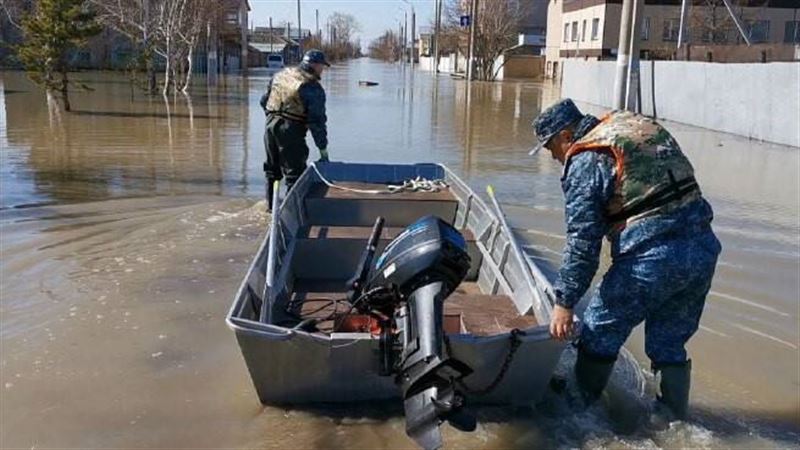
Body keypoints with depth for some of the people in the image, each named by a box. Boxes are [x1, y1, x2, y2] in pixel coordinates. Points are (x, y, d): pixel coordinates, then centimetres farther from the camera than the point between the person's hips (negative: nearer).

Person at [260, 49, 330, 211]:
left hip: (271, 125, 7)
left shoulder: (281, 74, 12)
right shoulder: (313, 88, -10)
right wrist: (323, 149, -9)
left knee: (273, 169, 20)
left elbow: (264, 100, 18)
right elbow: (317, 120, -12)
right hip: (291, 131, -7)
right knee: (295, 173, -1)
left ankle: (271, 204, 32)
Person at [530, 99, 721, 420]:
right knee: (669, 343, 20)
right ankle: (675, 421, 30)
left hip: (654, 257, -8)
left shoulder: (585, 161, -6)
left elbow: (582, 241, -11)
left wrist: (564, 302, -6)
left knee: (600, 333, 11)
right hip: (704, 248, 8)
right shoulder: (635, 126, 17)